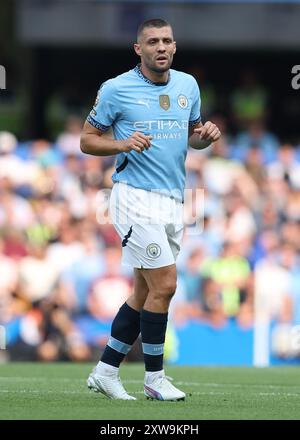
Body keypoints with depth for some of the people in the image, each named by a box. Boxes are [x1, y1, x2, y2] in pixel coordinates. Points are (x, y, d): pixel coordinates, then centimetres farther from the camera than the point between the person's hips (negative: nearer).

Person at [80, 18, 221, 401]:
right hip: (136, 196, -7)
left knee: (145, 292, 9)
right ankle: (154, 377, -1)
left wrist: (206, 136, -1)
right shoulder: (116, 89, -6)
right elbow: (87, 140, -1)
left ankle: (105, 371, 19)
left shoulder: (187, 85, 10)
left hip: (172, 200, 7)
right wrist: (122, 144, -19)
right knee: (164, 284, -12)